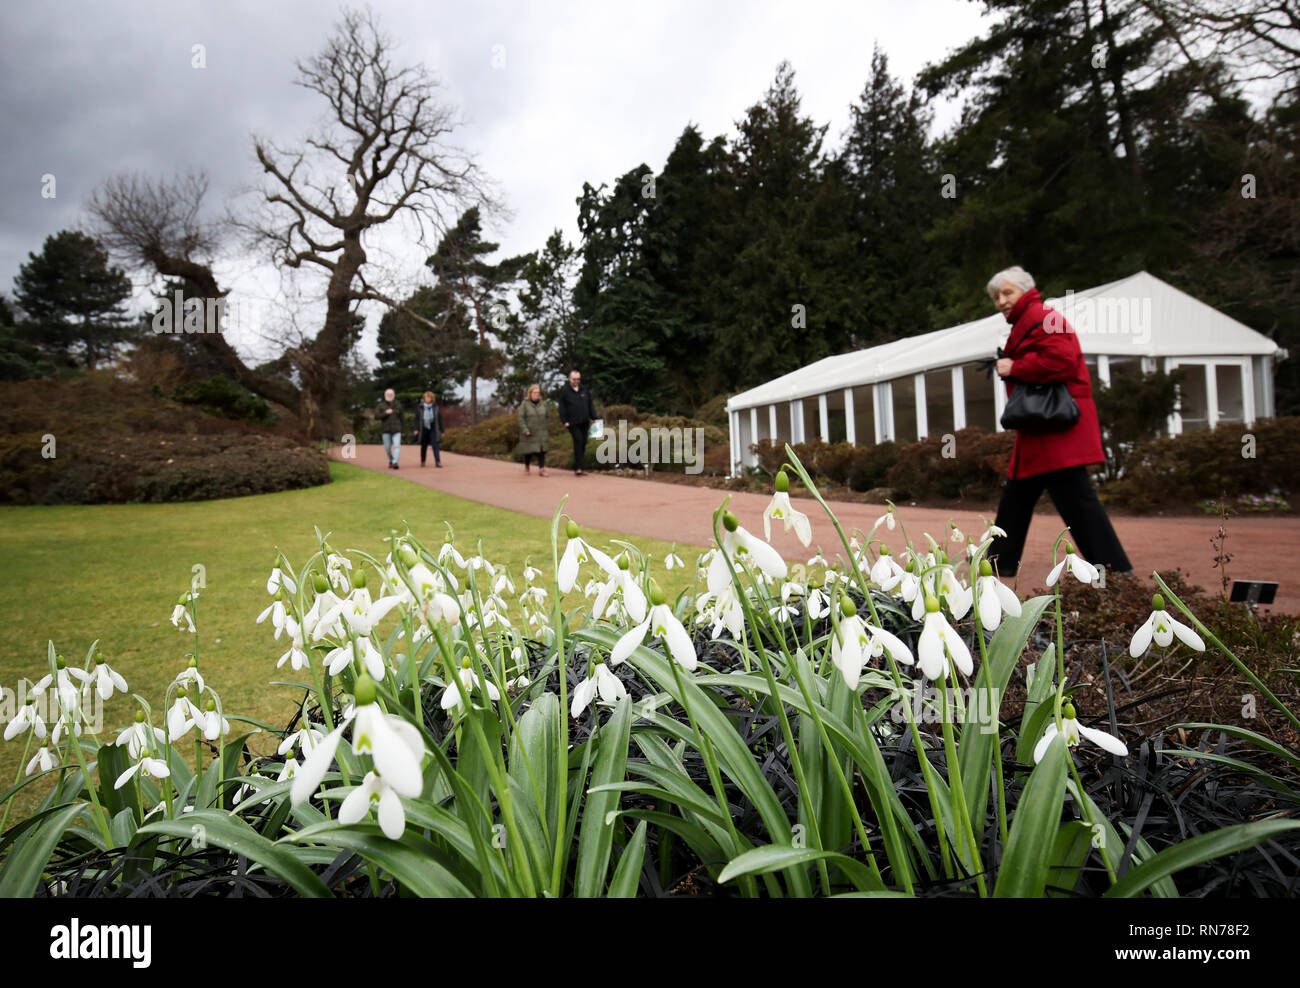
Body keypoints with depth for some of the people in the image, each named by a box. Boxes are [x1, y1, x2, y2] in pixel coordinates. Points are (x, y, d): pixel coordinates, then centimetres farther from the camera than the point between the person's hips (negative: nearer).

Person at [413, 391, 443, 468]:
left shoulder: (436, 407, 3)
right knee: (424, 446, 10)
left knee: (435, 445, -13)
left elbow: (440, 419, 7)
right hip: (424, 429, 1)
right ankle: (422, 461, 26)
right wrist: (416, 429, -9)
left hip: (433, 429, -1)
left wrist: (441, 430, 6)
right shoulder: (419, 407, 2)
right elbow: (417, 419, 2)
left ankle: (438, 462, -17)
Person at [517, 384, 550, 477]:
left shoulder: (543, 404, 7)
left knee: (541, 451, -8)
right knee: (529, 451, 6)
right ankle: (526, 467, 31)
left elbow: (548, 417, 14)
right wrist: (525, 430, -18)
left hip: (541, 432, 3)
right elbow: (521, 418, -9)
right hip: (529, 433, -3)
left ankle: (541, 469, -13)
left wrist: (547, 430, 11)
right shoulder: (524, 404, -5)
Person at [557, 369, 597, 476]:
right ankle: (578, 468, -15)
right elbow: (562, 407, 1)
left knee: (583, 443, 5)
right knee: (578, 440, -16)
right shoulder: (564, 390, 3)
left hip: (584, 422, 5)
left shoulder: (585, 390, 15)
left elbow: (590, 405, 17)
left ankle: (577, 466, 17)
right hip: (572, 422, -5)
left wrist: (594, 418, 8)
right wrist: (564, 421, -7)